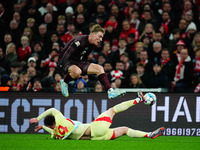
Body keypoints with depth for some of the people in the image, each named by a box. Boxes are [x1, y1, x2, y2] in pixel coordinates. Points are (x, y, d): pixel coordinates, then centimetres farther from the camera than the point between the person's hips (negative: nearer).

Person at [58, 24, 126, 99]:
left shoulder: (94, 45, 0)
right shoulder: (80, 41, -27)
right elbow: (66, 56, -24)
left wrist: (85, 71, 10)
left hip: (78, 61, 8)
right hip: (66, 61, -8)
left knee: (99, 68, -4)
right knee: (77, 72, -40)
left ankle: (110, 91, -9)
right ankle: (64, 82, -9)